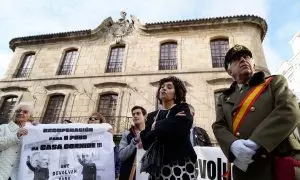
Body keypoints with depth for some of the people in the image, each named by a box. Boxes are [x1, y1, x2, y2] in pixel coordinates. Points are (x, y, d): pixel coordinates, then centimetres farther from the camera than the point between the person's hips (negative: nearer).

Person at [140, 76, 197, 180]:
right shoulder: (152, 116, 12)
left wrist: (156, 127, -4)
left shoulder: (182, 109, 2)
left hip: (180, 166, -3)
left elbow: (176, 129, -19)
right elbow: (145, 143, -1)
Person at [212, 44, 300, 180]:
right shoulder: (224, 98, 13)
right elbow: (218, 127, 4)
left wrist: (256, 142, -20)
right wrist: (233, 145, -19)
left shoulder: (275, 82, 7)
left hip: (281, 163, -1)